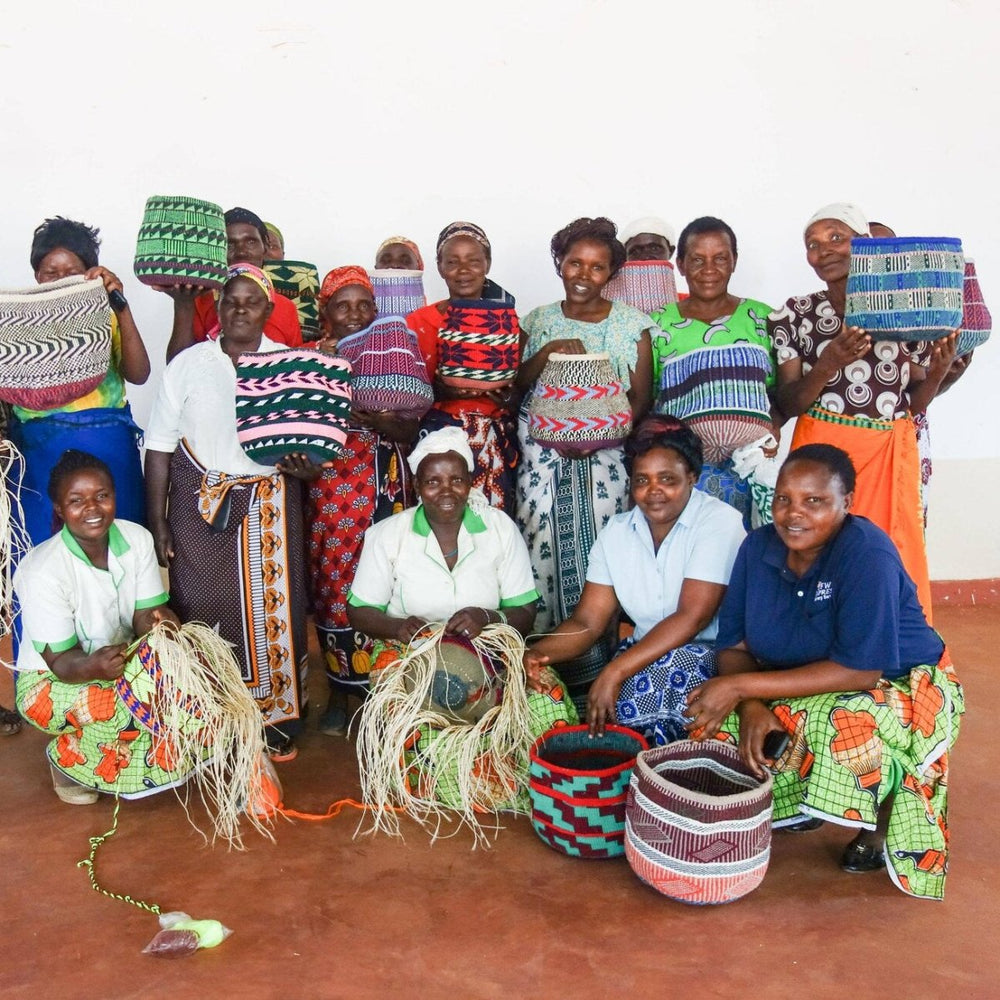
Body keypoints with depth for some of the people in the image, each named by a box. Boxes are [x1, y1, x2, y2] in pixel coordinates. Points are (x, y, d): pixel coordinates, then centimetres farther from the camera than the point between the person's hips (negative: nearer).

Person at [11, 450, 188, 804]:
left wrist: (161, 623, -34)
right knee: (129, 709, -32)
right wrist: (94, 666, -46)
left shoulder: (137, 539, -12)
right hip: (49, 682, -5)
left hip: (120, 661, 5)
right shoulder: (43, 570, -26)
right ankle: (67, 757, 0)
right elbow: (61, 661, -23)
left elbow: (145, 614, -9)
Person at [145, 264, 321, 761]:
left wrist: (306, 466, -15)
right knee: (203, 609, 0)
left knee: (273, 608, 1)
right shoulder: (188, 364, 5)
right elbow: (160, 446, 5)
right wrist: (158, 521, 0)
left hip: (271, 506, 0)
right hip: (201, 507, 0)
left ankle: (276, 721, 15)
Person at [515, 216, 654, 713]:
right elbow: (515, 386, 10)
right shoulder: (538, 320, 13)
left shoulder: (632, 323, 8)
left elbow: (642, 397, 4)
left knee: (601, 544, -13)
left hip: (605, 446, -1)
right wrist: (546, 353, -8)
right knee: (542, 541, -11)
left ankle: (597, 667, -7)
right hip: (544, 443, 1)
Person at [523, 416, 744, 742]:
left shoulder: (718, 521, -12)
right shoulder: (615, 532, 5)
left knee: (665, 665, -36)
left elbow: (691, 618, -22)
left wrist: (614, 672, -30)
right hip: (647, 655, 5)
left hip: (716, 656, -4)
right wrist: (536, 653, -20)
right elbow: (587, 623, 1)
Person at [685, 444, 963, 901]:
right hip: (799, 691, 5)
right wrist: (751, 706, -27)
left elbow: (861, 671, -32)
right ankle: (796, 805, 11)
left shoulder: (868, 553, -27)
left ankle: (881, 826, -3)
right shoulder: (758, 547, -10)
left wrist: (743, 686, -33)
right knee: (717, 725, -16)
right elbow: (735, 646, -5)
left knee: (844, 728, -37)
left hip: (900, 687, -5)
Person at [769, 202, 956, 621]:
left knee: (895, 558, 0)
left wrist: (939, 371, -8)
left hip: (892, 452, 1)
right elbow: (786, 406, -2)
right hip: (822, 449, -1)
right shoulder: (794, 315, 3)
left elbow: (914, 402, 12)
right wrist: (826, 366, -18)